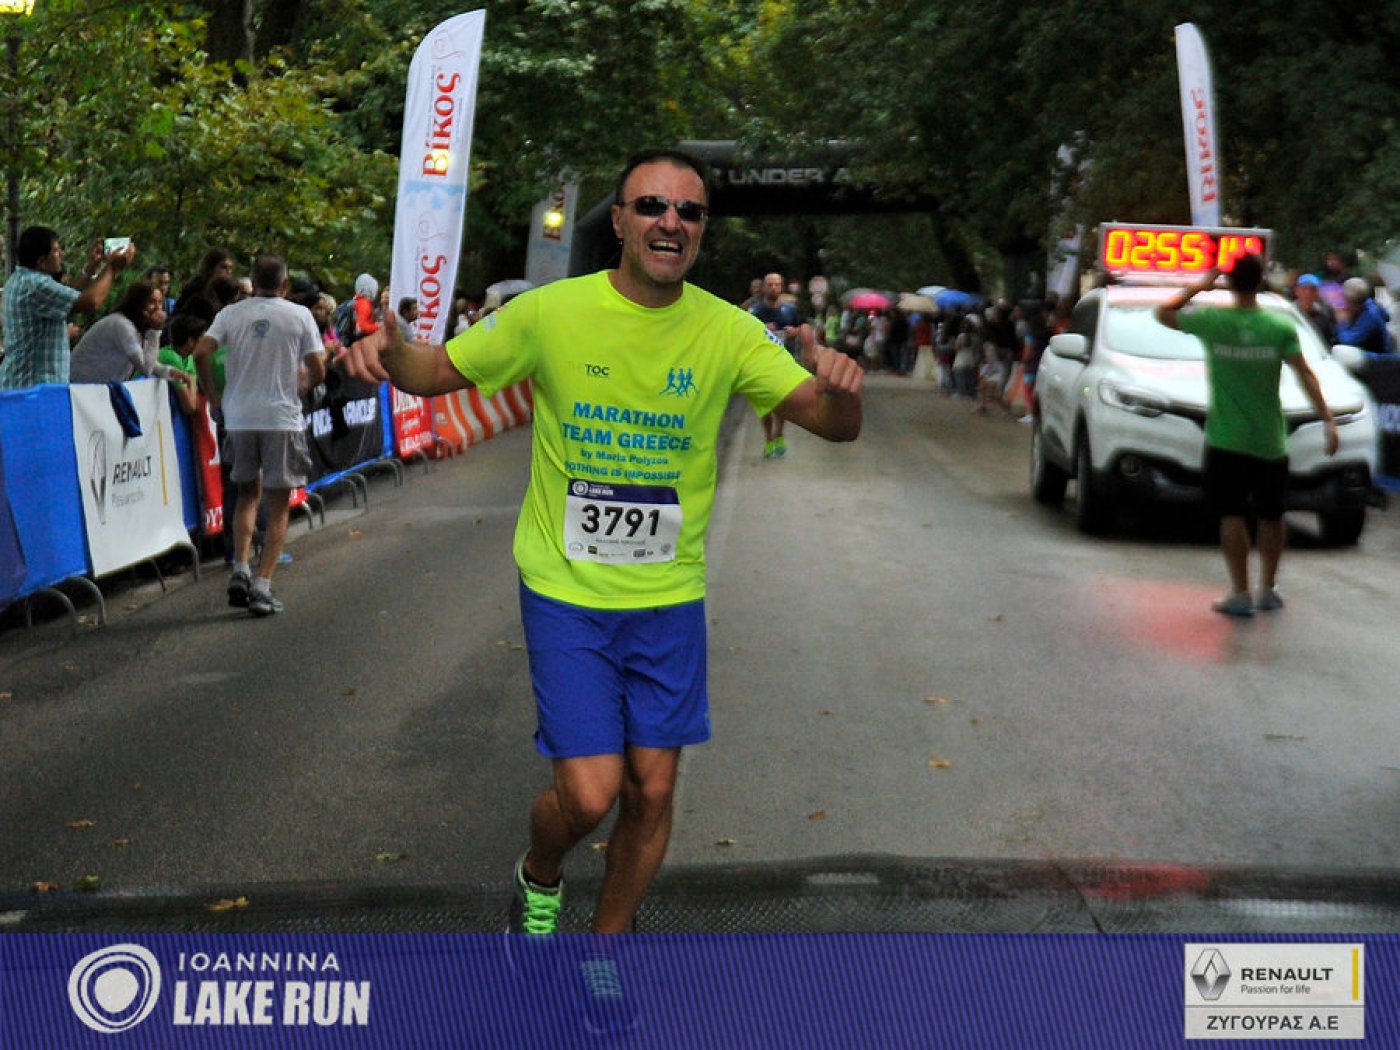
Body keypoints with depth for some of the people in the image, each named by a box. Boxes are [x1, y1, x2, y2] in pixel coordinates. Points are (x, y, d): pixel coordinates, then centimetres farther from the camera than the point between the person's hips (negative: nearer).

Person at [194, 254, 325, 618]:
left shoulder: (231, 313, 5)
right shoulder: (299, 315, 0)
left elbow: (201, 353, -6)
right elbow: (318, 371, -4)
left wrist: (214, 398, 6)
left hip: (239, 418, 3)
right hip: (282, 419, -3)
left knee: (247, 494, 21)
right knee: (278, 506, 5)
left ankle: (240, 570, 8)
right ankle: (262, 587, -2)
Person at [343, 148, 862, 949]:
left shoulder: (727, 331, -4)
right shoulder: (552, 312, -8)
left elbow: (836, 425, -7)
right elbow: (440, 371, 2)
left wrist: (840, 387, -31)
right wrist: (391, 353, -21)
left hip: (669, 597, 3)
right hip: (566, 591, -2)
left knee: (653, 791, 8)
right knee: (589, 794, -8)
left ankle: (609, 941, 34)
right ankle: (539, 879, 28)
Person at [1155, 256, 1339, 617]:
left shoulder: (1212, 321, -7)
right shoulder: (1280, 326, -5)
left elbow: (1163, 314, 8)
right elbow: (1305, 375, -10)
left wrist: (1201, 285, 11)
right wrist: (1328, 421, -9)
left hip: (1226, 440, -1)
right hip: (1270, 440, 2)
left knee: (1232, 515, 1)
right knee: (1271, 516, 14)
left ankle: (1240, 594, -3)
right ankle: (1268, 590, 24)